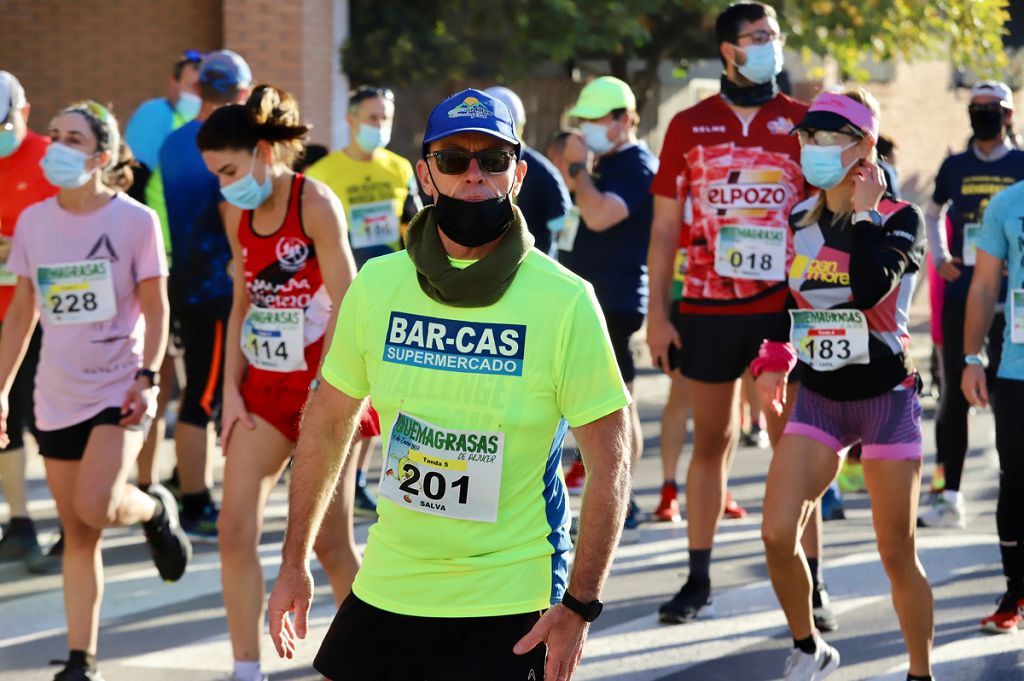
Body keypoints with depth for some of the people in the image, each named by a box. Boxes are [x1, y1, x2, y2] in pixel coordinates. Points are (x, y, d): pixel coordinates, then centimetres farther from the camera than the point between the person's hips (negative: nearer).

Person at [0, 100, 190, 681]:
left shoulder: (135, 220, -7)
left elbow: (156, 309, -4)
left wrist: (147, 379, -14)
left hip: (119, 390, -4)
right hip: (58, 396, 4)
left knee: (96, 507, -23)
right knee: (77, 535, 6)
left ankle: (156, 510, 11)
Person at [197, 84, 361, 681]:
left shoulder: (315, 203, -13)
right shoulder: (239, 214, 6)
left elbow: (346, 305, -15)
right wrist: (232, 388, 7)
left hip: (322, 382, -6)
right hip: (264, 384, 6)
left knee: (330, 539, 0)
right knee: (236, 529, -2)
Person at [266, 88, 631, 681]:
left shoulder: (566, 302, -10)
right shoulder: (378, 284, 1)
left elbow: (610, 462, -8)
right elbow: (328, 425, 11)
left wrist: (579, 605, -12)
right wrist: (295, 563, 11)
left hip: (509, 600, -3)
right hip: (387, 583, 4)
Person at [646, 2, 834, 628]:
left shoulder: (803, 124, 3)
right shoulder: (690, 126, 5)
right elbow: (665, 228, 7)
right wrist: (657, 313, 2)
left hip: (785, 311, -1)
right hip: (707, 311, 1)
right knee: (712, 442, 10)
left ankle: (810, 588, 4)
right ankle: (698, 580, 19)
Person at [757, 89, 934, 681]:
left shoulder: (900, 219, -9)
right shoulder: (798, 221, 4)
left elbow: (870, 288, -28)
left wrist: (865, 211, -18)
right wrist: (774, 361, 12)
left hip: (886, 399, -4)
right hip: (817, 399, 4)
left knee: (898, 553, 1)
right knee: (778, 536, -10)